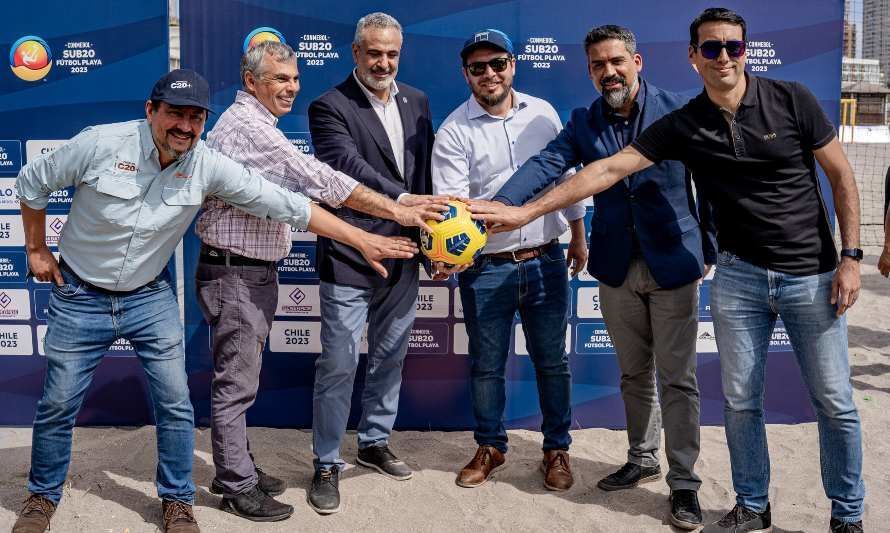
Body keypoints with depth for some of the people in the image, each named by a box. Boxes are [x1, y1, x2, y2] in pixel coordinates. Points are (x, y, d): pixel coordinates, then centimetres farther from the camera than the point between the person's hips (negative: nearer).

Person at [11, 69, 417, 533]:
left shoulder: (209, 166, -14)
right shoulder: (102, 143, -20)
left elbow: (287, 205, -14)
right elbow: (33, 181, -3)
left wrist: (362, 240, -15)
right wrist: (36, 250, 3)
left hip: (150, 297, 2)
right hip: (80, 296, -1)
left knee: (175, 403, 1)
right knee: (58, 405, 8)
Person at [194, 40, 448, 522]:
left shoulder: (253, 125, 16)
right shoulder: (246, 126, -18)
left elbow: (302, 186, 19)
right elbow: (320, 180, -24)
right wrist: (396, 211, -23)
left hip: (253, 272, 10)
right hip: (235, 274, -10)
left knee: (239, 381, 17)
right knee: (235, 383, 0)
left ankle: (236, 468, 29)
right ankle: (237, 487, 11)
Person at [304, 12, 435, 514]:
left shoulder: (417, 101, 11)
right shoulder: (329, 106, -8)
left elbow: (426, 168, 13)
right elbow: (347, 166, -23)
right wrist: (401, 200, -33)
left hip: (403, 256, 6)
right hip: (349, 258, -6)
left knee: (390, 357, 17)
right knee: (339, 364, -1)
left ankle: (375, 441, 36)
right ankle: (327, 464, 14)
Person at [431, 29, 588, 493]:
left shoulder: (543, 114, 4)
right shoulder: (454, 132, -7)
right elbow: (450, 201, -16)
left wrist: (578, 238, 16)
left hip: (546, 260, 2)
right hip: (486, 268, -2)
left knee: (552, 360, 11)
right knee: (486, 365, 10)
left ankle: (557, 449, 29)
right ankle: (490, 447, 31)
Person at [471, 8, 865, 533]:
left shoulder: (791, 99, -6)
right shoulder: (683, 125, -3)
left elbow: (842, 177, 0)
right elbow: (609, 169, -8)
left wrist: (851, 256, -7)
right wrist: (527, 211, -13)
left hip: (812, 276, -1)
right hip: (740, 277, 2)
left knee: (835, 404, 4)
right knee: (742, 402, 7)